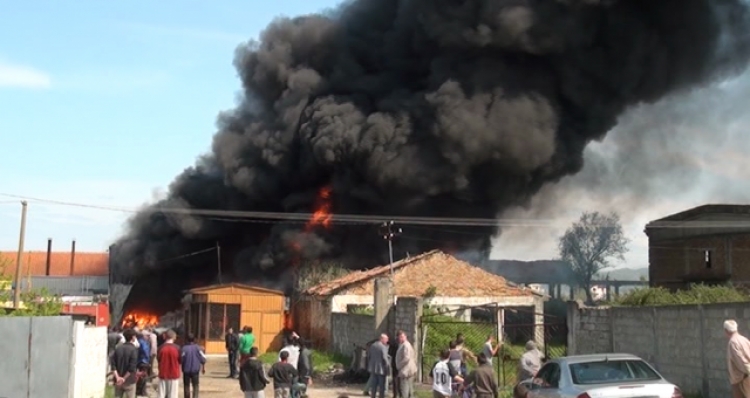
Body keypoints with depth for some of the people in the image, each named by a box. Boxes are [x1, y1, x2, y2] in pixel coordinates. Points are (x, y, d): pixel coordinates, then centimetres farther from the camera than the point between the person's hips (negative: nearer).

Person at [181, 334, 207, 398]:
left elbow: (181, 359, -11)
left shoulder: (184, 348, -8)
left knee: (186, 386, 13)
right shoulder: (197, 348, -3)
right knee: (195, 386, 5)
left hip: (186, 370, 0)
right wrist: (203, 367, 10)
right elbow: (203, 359, -4)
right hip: (195, 370, 0)